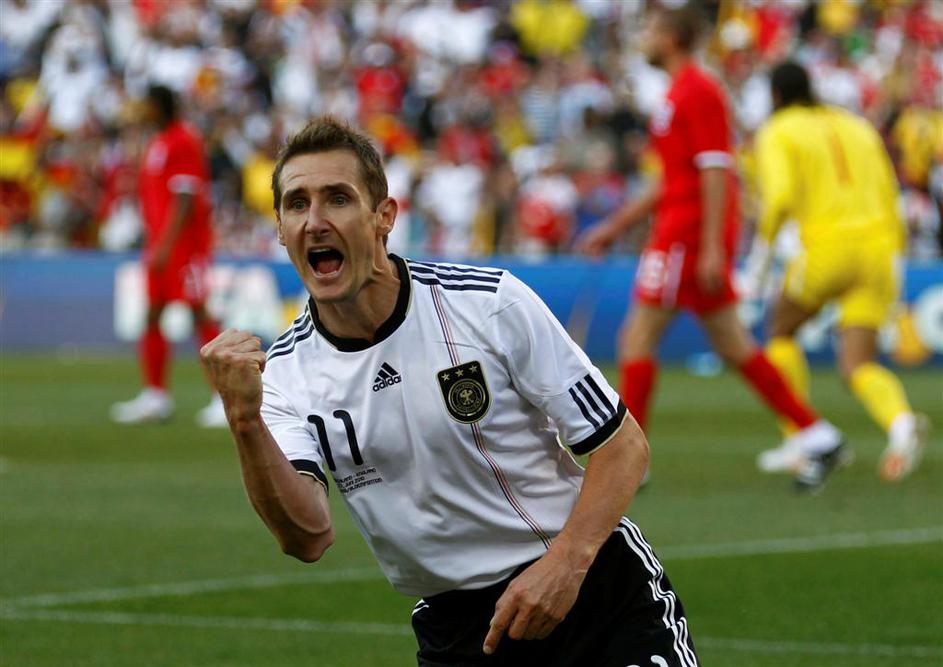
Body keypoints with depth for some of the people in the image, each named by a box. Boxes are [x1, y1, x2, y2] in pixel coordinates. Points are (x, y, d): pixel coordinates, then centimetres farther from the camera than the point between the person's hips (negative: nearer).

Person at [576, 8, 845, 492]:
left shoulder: (696, 92, -11)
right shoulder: (678, 94, 20)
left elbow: (715, 171, -18)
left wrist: (712, 248, -23)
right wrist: (614, 227, 26)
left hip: (687, 234, -10)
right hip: (679, 230, 10)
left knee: (637, 337, -7)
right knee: (731, 344, 9)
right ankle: (817, 437, 8)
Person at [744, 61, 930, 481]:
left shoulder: (777, 133, 6)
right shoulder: (856, 127, 23)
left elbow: (779, 197, -12)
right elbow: (889, 198, 20)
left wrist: (759, 257, -4)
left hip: (826, 246, -5)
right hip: (878, 249, 5)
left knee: (782, 332, 22)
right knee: (858, 366, 1)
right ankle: (902, 423, -31)